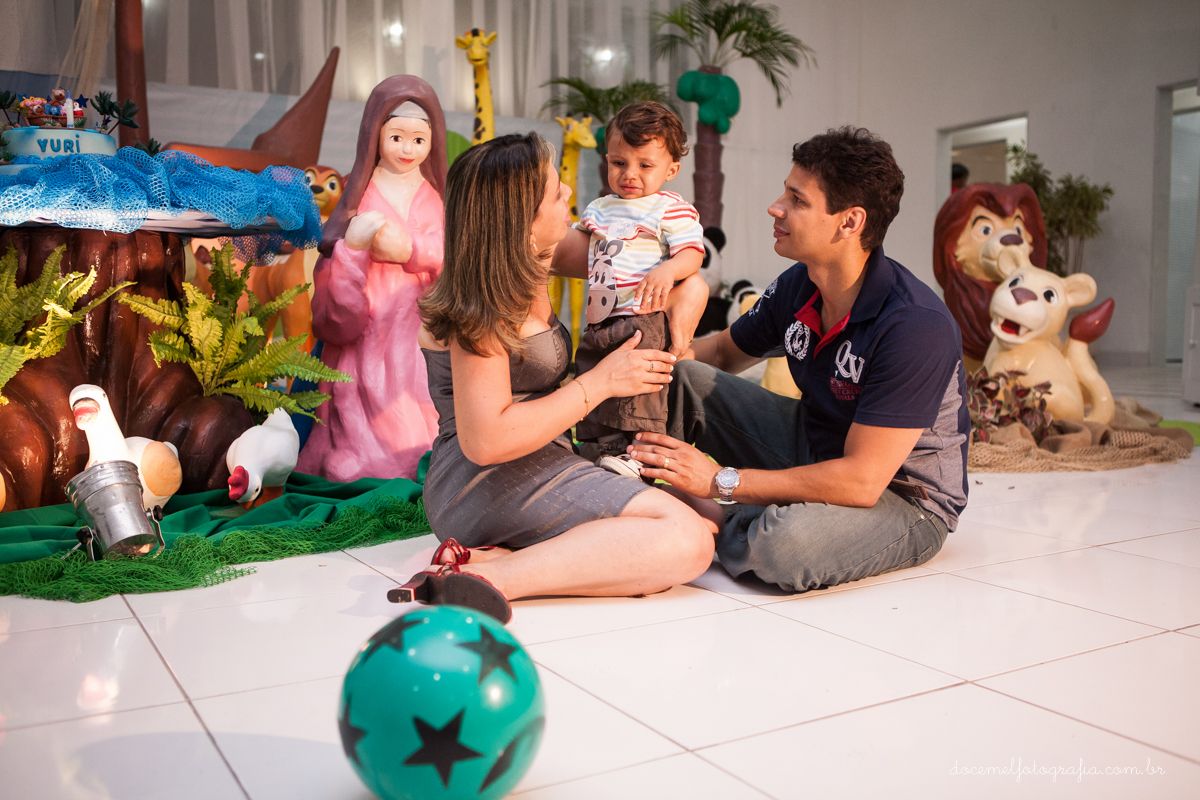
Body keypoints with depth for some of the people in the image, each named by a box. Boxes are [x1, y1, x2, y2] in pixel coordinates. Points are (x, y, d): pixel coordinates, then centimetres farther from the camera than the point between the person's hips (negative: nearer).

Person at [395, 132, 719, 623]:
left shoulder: (523, 275, 12)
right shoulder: (480, 309, -14)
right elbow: (484, 441, -22)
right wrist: (600, 383, -15)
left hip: (541, 470, 10)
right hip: (489, 485, -10)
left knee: (710, 517, 0)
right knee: (687, 541, -23)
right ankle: (489, 577, -28)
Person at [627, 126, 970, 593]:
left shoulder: (917, 326, -30)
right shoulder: (796, 287, -7)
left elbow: (861, 481, -32)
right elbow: (724, 351, 13)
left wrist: (720, 480, -29)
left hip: (905, 501, -6)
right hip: (816, 448, 7)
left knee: (783, 545, -38)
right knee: (682, 378, -6)